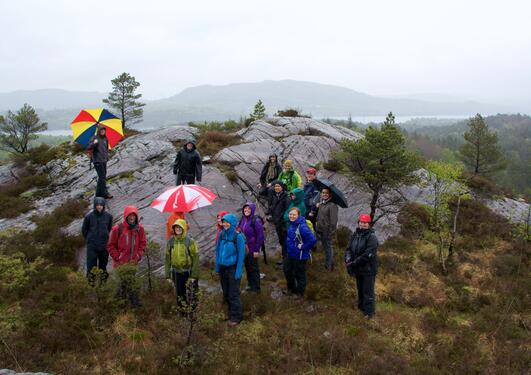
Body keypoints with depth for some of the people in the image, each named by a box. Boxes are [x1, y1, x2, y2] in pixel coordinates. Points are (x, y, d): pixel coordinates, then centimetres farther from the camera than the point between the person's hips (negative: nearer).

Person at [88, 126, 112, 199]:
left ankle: (98, 193, 21)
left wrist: (107, 157, 15)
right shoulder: (95, 138, -6)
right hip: (97, 161, -7)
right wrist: (94, 143, -31)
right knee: (102, 177, -10)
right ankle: (105, 193, -8)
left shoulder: (105, 139, 13)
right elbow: (89, 148, -13)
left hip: (104, 161, 7)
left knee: (101, 177, 12)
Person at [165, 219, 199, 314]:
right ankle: (182, 312, 28)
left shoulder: (190, 241, -10)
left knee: (191, 294, 0)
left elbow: (195, 258, -9)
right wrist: (167, 273, 5)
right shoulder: (170, 241, 1)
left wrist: (194, 274, -12)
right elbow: (167, 258, 8)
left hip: (188, 272, -4)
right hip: (176, 272, 4)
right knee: (179, 293, 13)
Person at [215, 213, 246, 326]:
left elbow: (241, 254, -12)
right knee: (226, 292, 14)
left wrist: (238, 271, -14)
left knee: (233, 294, 1)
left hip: (233, 268, -5)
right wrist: (217, 266, 6)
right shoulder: (221, 234, -1)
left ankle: (236, 317, 13)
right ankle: (231, 311, 32)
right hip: (223, 267, 5)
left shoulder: (238, 236, -15)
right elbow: (218, 250, 7)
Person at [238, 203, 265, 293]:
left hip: (252, 249, -6)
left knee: (254, 268, 5)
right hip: (244, 248, 7)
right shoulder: (243, 219, 3)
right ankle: (250, 284, 33)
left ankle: (256, 287, 20)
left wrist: (257, 250, -17)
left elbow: (260, 236, -17)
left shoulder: (256, 221, -18)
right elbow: (240, 231, 12)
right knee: (247, 266, 17)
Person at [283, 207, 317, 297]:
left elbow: (312, 240, -35)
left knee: (299, 274, 10)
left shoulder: (302, 227, -29)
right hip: (290, 254, 9)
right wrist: (289, 246, 11)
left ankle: (300, 292, 33)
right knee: (287, 270, 25)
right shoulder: (292, 224, -1)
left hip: (300, 256, -9)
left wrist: (303, 247, -23)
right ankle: (291, 288, 48)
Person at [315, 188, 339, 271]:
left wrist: (330, 232, -20)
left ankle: (329, 265, 16)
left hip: (327, 231, -8)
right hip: (320, 230, 8)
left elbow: (333, 220, -21)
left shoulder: (332, 205, -20)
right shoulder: (321, 202, 7)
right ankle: (328, 263, 37)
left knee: (328, 247, 3)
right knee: (325, 247, 21)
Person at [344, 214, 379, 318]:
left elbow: (367, 255, -23)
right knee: (360, 289, 22)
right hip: (358, 269, 7)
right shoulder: (355, 235, 5)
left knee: (368, 291, 0)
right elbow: (349, 249, 3)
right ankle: (361, 307, 38)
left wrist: (354, 263, -22)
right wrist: (348, 259, -16)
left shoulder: (372, 237, -16)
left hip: (368, 269, -6)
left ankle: (368, 312, 10)